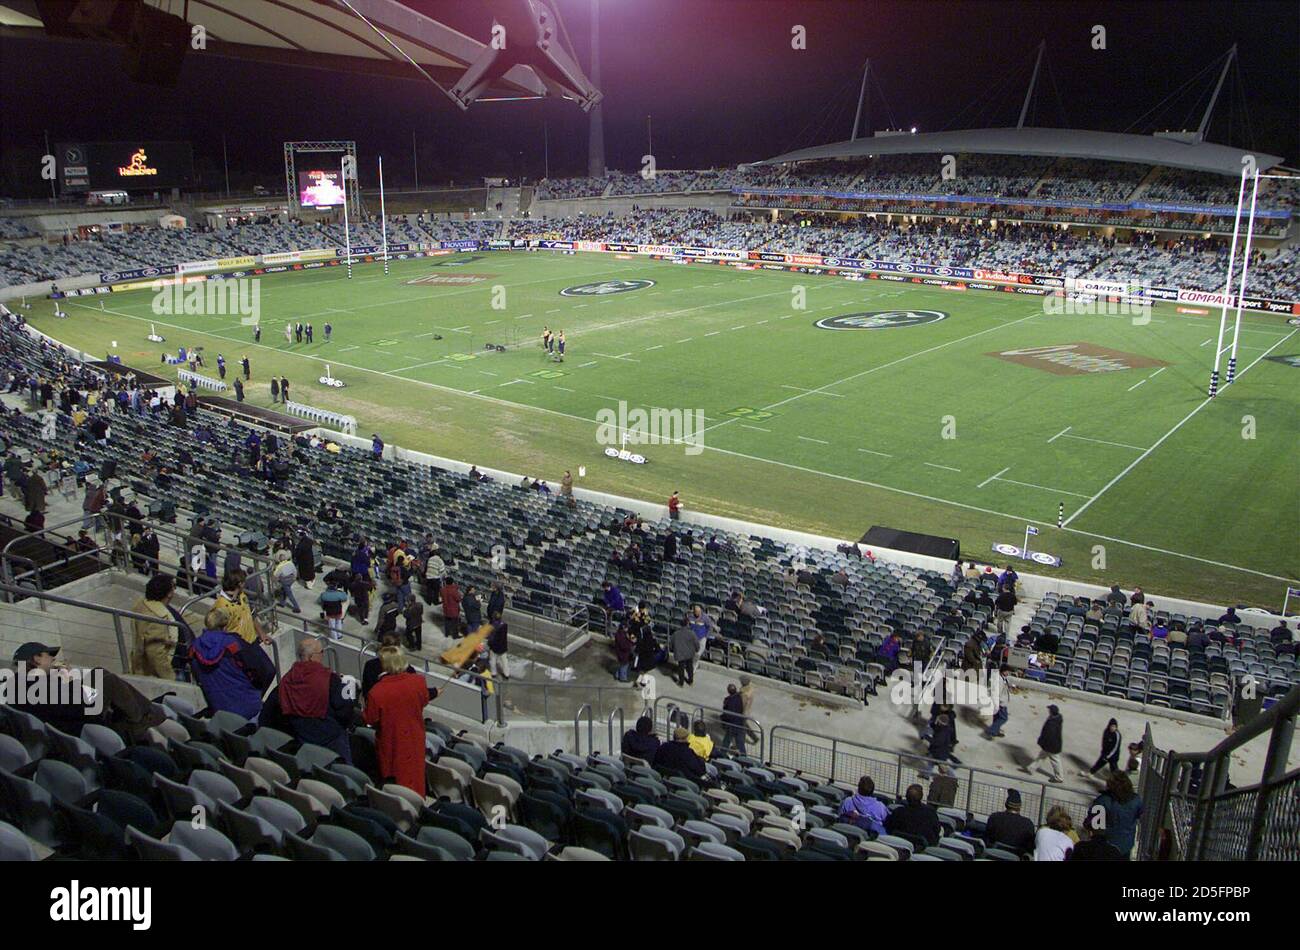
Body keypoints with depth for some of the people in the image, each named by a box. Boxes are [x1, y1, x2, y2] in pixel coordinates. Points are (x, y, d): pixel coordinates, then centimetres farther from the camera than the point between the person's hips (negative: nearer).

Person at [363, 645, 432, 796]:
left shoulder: (376, 692, -28)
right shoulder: (418, 682, -18)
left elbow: (370, 720, -15)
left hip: (391, 743, -3)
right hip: (414, 742, 3)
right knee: (415, 774, 21)